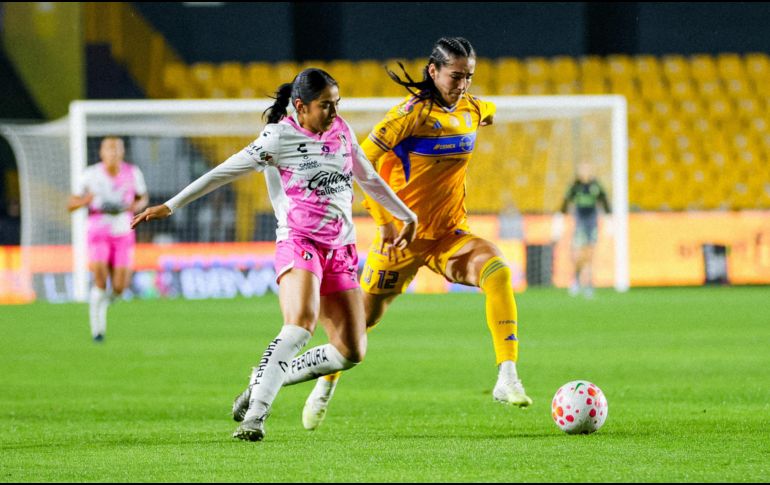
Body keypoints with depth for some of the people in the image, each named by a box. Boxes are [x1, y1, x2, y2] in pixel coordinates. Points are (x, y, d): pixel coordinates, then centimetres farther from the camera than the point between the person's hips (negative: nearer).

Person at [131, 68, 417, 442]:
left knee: (351, 352, -3)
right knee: (301, 323, -32)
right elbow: (223, 173, -6)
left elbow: (369, 178, 26)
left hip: (341, 250, 7)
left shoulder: (342, 131, 10)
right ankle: (255, 414, -35)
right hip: (298, 242, -7)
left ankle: (265, 380, 11)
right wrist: (170, 206, -9)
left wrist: (407, 216, 34)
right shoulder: (279, 138, -8)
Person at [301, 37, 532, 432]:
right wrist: (383, 219, -20)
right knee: (365, 315, 8)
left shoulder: (471, 110, 3)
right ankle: (326, 385, 37)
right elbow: (363, 160, -18)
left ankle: (507, 378, -31)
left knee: (497, 271, -26)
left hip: (450, 234, 4)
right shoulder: (415, 111, -16)